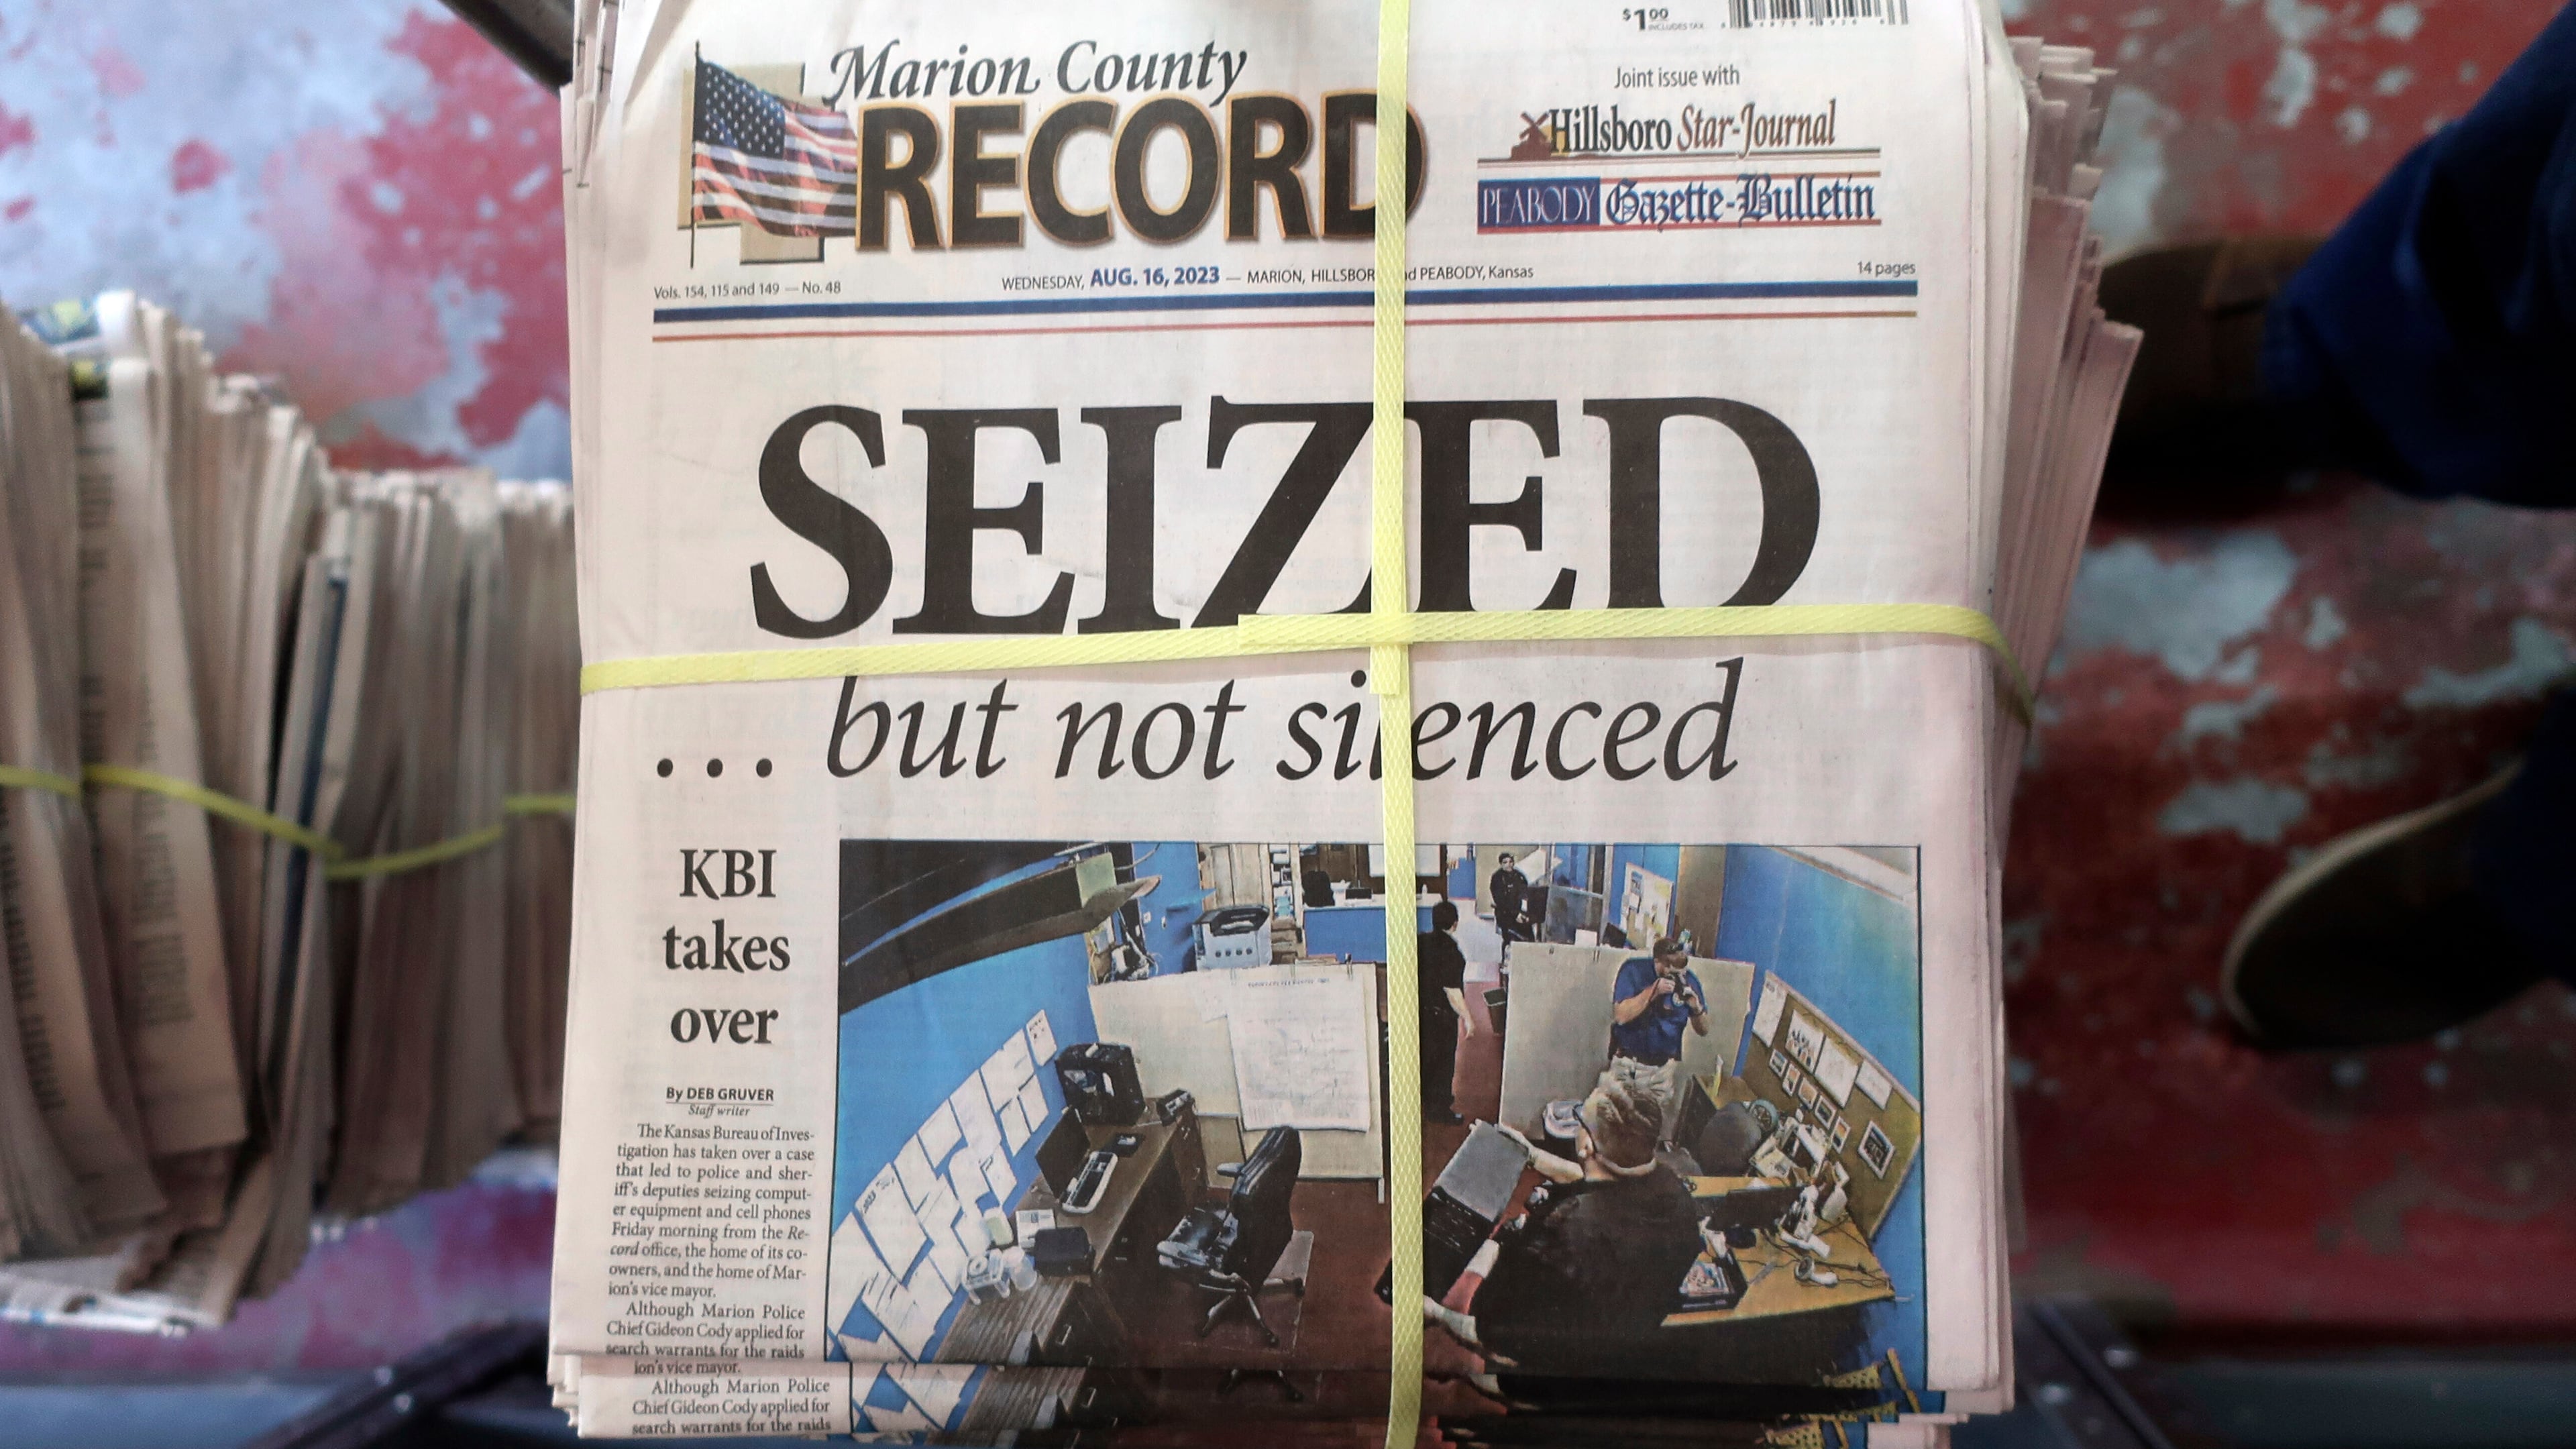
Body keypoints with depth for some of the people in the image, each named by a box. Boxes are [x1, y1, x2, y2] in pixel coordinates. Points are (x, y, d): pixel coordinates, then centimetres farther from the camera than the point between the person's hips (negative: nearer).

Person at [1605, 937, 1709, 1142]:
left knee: (1662, 1124, 3)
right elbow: (1621, 1015, -23)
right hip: (1627, 1062, -2)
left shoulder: (1688, 980, -6)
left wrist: (1697, 1007, -20)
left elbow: (1703, 1030, 0)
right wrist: (1654, 991, -28)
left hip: (1665, 1066, 2)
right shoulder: (1633, 970, -13)